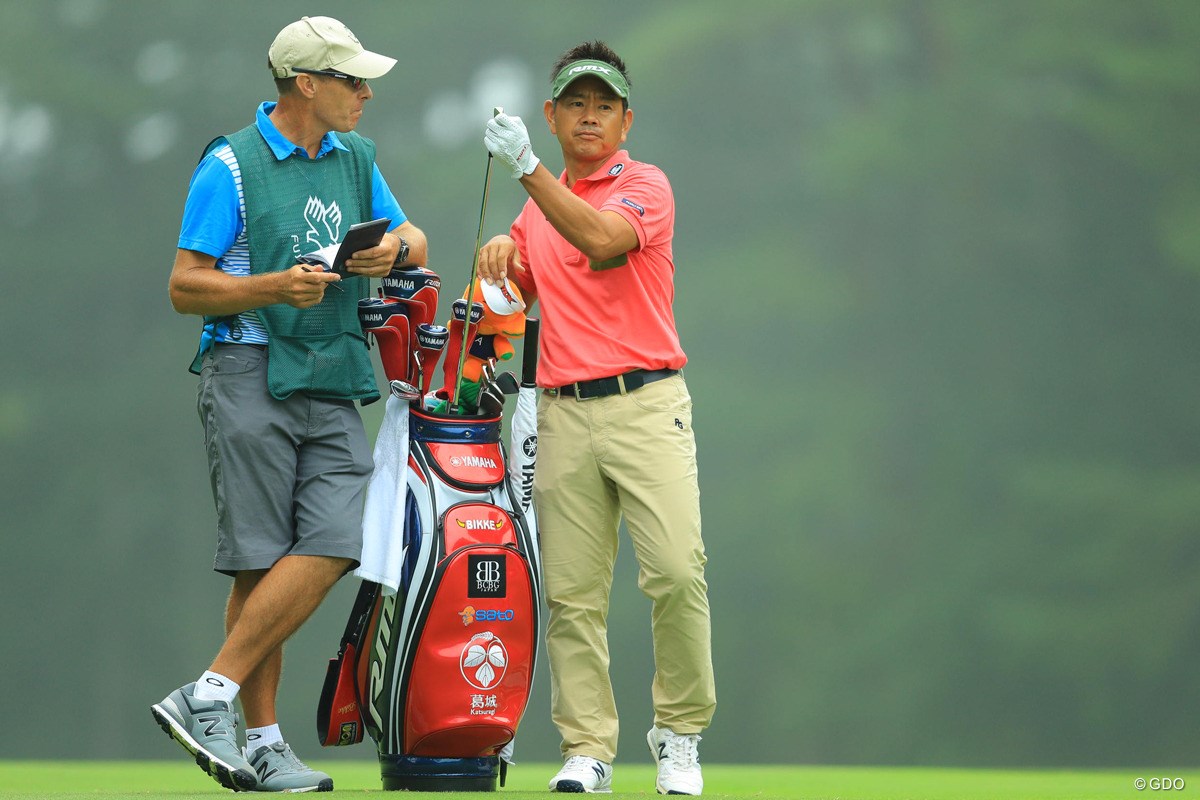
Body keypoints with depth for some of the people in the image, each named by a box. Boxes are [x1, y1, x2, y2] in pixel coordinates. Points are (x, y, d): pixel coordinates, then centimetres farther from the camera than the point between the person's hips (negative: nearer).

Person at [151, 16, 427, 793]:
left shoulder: (355, 156, 16)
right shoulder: (230, 167, -4)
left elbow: (412, 239, 25)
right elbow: (185, 287, -5)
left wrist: (395, 248, 1)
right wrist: (276, 287, -19)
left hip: (334, 384, 6)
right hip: (251, 373, -6)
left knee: (332, 547, -10)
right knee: (262, 562, -8)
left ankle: (213, 694, -6)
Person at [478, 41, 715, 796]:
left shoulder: (645, 185, 0)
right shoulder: (539, 205, 19)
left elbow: (601, 240, -21)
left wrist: (527, 166, -26)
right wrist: (503, 254, 8)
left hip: (645, 403, -5)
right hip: (565, 414, 5)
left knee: (677, 569, -15)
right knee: (573, 592, 0)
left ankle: (680, 732, 0)